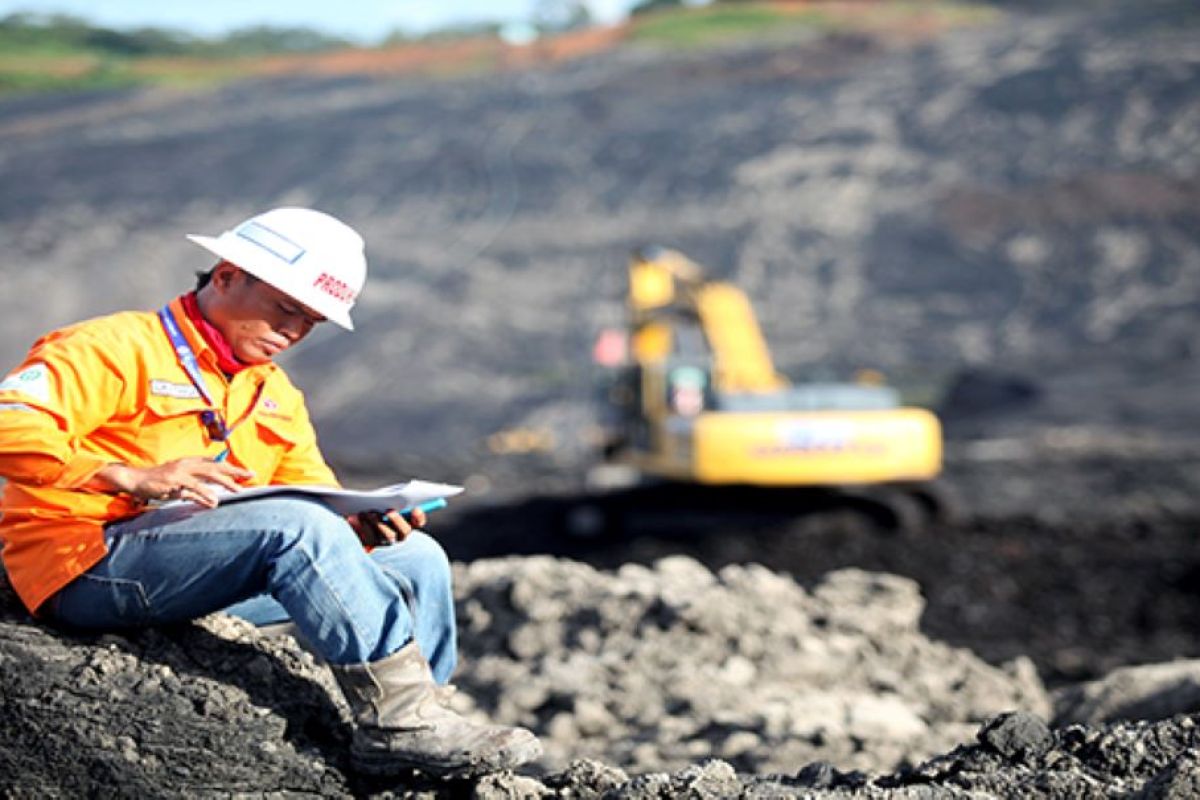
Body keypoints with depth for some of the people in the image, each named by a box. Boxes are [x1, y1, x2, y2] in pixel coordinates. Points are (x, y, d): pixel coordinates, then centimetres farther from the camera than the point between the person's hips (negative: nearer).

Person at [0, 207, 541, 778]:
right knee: (295, 527, -31)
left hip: (210, 586, 9)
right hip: (89, 565, -8)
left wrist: (360, 524, -10)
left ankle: (392, 748, -6)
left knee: (417, 559, 1)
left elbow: (321, 499, 15)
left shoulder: (275, 396, 21)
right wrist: (134, 478, -32)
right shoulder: (117, 347, -5)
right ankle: (402, 719, -28)